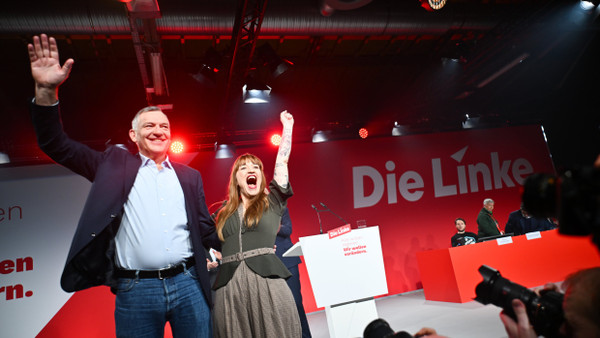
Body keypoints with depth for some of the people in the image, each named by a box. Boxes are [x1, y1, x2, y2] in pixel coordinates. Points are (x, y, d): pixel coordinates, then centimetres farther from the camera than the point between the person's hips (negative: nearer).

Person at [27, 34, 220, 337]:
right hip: (135, 291, -1)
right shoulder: (115, 164, 8)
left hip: (188, 285, 2)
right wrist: (46, 90, -8)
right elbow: (56, 145, 4)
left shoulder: (189, 176, 13)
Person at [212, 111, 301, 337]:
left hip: (267, 281, -2)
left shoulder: (272, 201, 12)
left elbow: (282, 161, 10)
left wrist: (287, 127, 14)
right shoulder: (225, 212, 19)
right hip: (229, 286, 2)